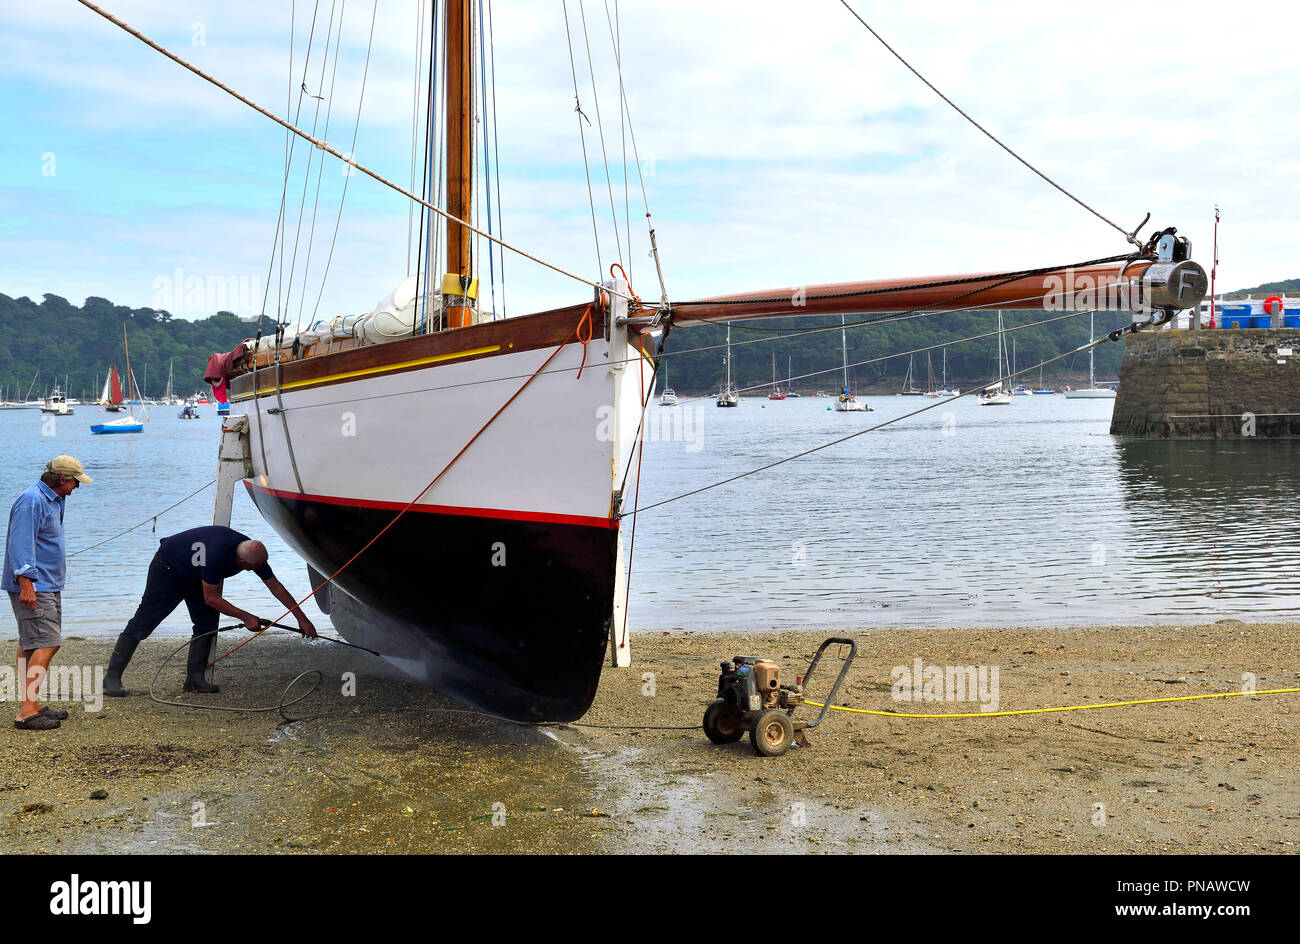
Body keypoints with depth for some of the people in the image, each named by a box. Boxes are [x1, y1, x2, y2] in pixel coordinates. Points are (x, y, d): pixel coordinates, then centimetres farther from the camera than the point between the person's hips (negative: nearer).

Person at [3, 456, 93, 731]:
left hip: (47, 586, 11)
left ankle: (30, 705, 16)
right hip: (33, 588, -11)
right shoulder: (32, 501, -16)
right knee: (47, 644, -14)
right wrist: (26, 583, -24)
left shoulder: (51, 500, 17)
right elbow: (21, 544, -21)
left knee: (29, 645, 12)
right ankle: (27, 711, -15)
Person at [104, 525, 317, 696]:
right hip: (167, 569, -8)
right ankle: (112, 678, -3)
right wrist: (246, 617, -26)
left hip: (194, 577, 8)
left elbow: (276, 587, -9)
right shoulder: (217, 555, -41)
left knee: (206, 624, -3)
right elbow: (211, 598, -29)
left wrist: (301, 618, -9)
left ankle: (195, 677, 2)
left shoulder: (254, 553, -19)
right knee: (143, 623, -7)